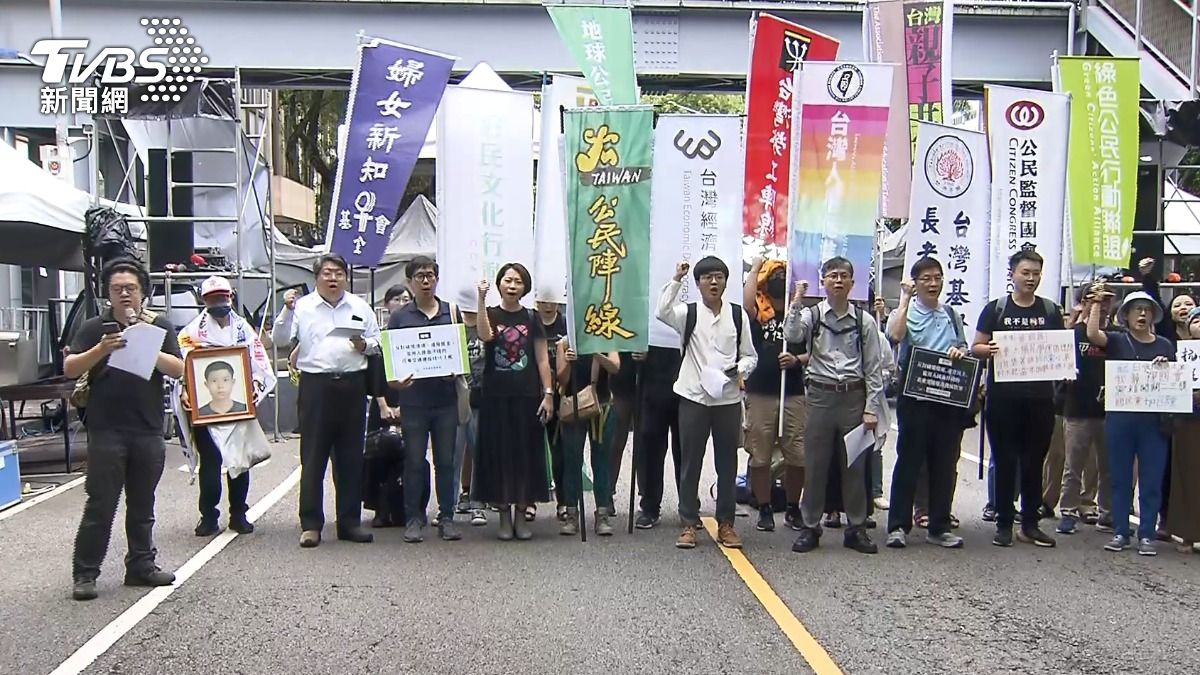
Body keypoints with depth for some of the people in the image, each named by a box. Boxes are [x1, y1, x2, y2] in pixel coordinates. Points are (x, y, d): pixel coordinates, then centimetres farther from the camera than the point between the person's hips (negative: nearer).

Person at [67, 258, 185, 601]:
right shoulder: (94, 328, 3)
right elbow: (69, 369, -4)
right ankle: (84, 573, 7)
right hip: (106, 431, -2)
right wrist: (101, 349, -19)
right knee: (100, 505, -1)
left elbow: (177, 369, -3)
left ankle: (141, 566, 22)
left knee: (142, 505, 12)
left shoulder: (160, 326, 6)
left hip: (149, 431, 2)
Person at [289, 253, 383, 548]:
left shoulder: (360, 307, 13)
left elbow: (378, 342, 15)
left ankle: (350, 521, 15)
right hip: (315, 385, -2)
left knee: (351, 457, 7)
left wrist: (364, 345, -5)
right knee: (313, 457, -2)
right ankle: (311, 524, 3)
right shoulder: (302, 307, 6)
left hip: (352, 385, 3)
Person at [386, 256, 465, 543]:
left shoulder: (451, 312, 10)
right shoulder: (399, 316, 6)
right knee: (414, 461, 3)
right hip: (413, 397, -1)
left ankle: (447, 517, 13)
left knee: (446, 460, 5)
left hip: (446, 396, 1)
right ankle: (414, 518, 12)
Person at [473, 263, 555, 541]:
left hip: (527, 395, 1)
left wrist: (548, 393, -3)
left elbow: (542, 359, 5)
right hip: (496, 395, -1)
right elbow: (485, 336, -19)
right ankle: (504, 516, 10)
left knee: (525, 454, 3)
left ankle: (521, 515, 13)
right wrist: (481, 299, -22)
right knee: (499, 454, 1)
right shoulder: (490, 314, 4)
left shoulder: (531, 319, 7)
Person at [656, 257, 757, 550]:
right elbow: (662, 312, -21)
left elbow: (750, 355, 8)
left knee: (727, 462, 9)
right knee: (690, 462, 5)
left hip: (728, 398, 1)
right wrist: (676, 279, -21)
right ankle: (689, 523, 15)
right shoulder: (688, 313, 1)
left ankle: (726, 522, 21)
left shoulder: (738, 315, 4)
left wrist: (740, 368, -12)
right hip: (694, 397, -1)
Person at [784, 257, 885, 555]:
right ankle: (810, 528, 15)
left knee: (855, 465, 7)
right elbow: (791, 335, -19)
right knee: (815, 464, 5)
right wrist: (797, 302, -20)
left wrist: (871, 408, -1)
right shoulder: (811, 314, 2)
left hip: (854, 396, 1)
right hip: (821, 395, 0)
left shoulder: (865, 321, 2)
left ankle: (856, 529, 19)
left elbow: (873, 368, 3)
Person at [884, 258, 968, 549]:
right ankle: (898, 526, 5)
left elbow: (963, 347, 22)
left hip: (949, 399, 5)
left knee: (945, 464, 8)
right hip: (915, 398, -4)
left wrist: (960, 352, -1)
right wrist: (905, 298, -17)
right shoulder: (906, 312, -1)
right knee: (909, 461, -1)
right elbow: (895, 335, -23)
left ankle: (939, 527, 18)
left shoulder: (952, 314, 15)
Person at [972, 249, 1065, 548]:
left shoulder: (1050, 310, 10)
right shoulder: (996, 308, 2)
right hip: (1003, 395, -2)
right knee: (1005, 459, 3)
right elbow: (976, 347, 1)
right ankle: (1004, 524, 11)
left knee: (1035, 460, 8)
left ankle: (1030, 524, 18)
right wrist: (990, 349, -20)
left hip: (1040, 396, 2)